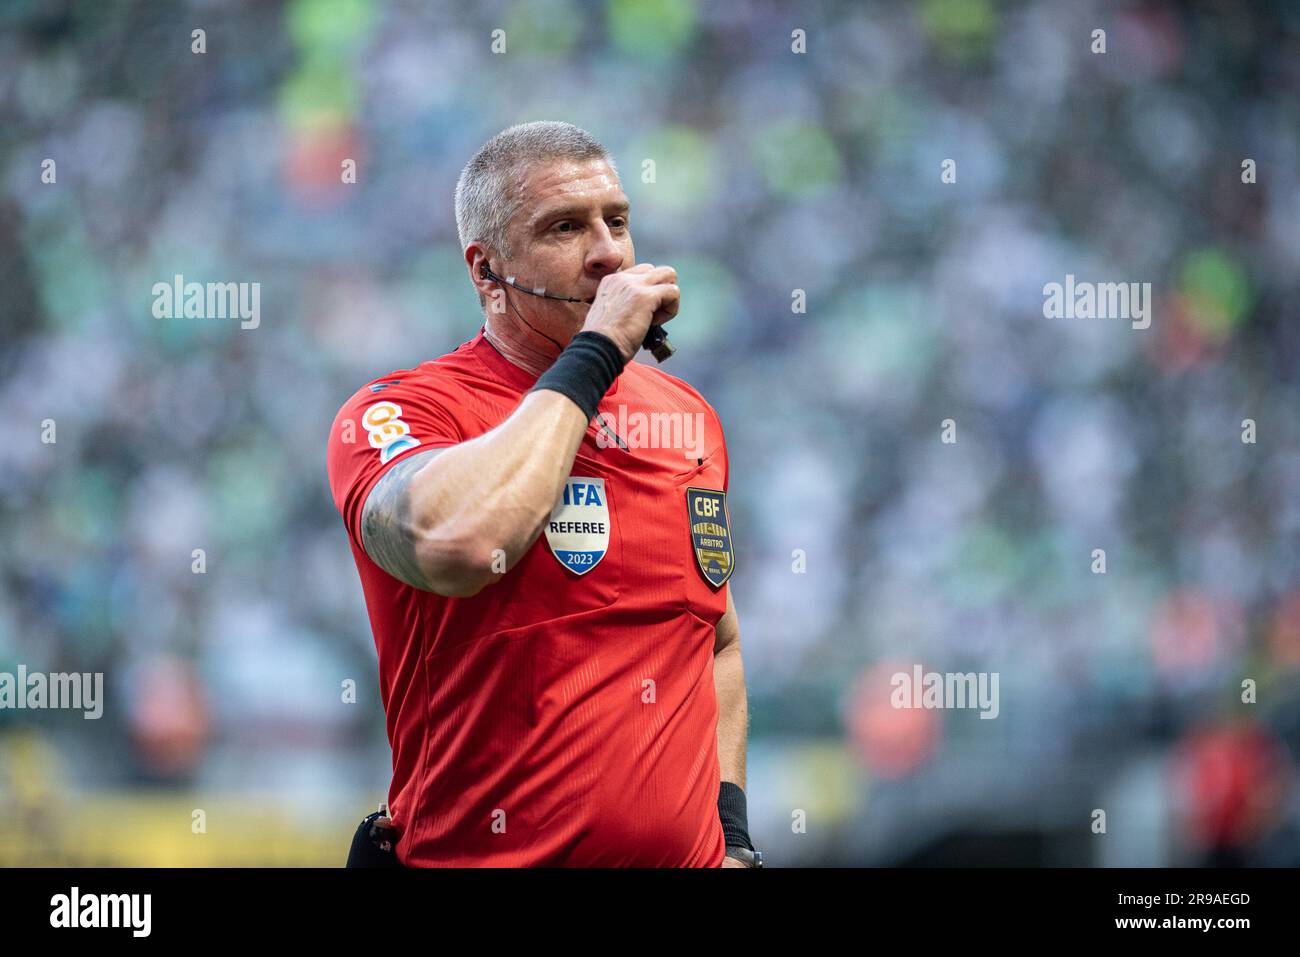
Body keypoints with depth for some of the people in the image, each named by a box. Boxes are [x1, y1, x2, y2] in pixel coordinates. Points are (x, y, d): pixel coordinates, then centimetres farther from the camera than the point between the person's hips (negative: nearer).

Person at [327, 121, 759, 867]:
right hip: (486, 856, -5)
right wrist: (593, 356, -21)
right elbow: (457, 544, -32)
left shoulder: (687, 415, 9)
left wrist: (732, 829, 6)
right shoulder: (395, 413, -10)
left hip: (685, 858, 5)